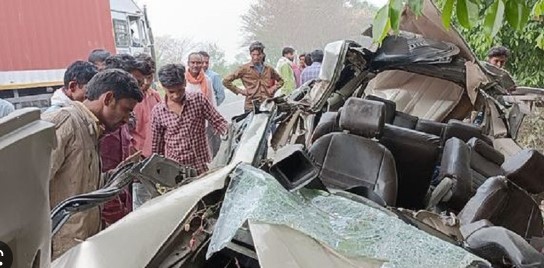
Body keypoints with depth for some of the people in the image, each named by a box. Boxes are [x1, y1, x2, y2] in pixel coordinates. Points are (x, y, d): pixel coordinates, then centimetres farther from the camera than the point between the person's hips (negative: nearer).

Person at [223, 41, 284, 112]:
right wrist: (239, 91, -4)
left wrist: (274, 88, 12)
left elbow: (280, 80, 30)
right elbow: (226, 81, 0)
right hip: (251, 106, -3)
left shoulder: (269, 69, 13)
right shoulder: (244, 69, 2)